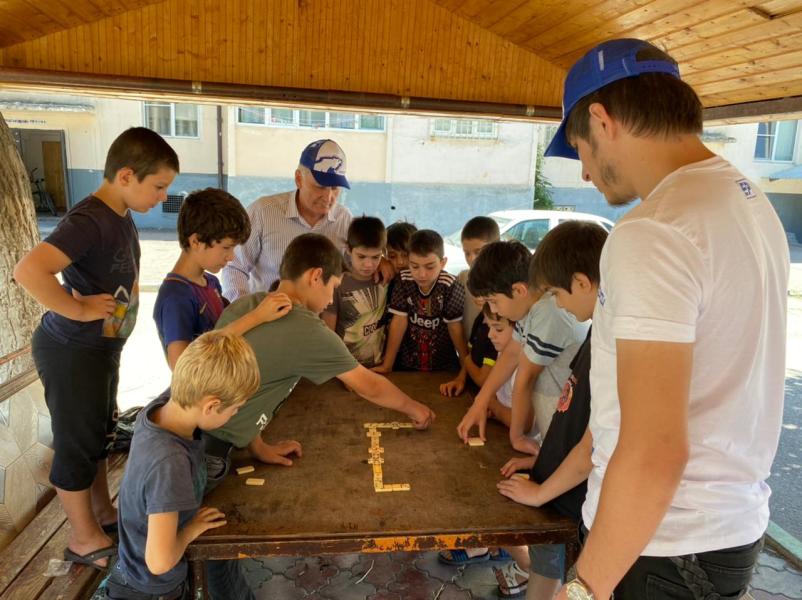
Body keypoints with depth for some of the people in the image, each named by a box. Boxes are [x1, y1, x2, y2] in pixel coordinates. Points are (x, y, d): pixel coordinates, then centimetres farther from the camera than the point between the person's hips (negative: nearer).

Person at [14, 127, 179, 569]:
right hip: (70, 352, -9)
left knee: (99, 435, 22)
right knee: (77, 444, 8)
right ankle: (84, 539, 27)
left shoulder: (121, 217, 4)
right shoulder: (89, 221, -25)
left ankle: (103, 514, 42)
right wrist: (79, 310, -27)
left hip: (101, 348, 9)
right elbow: (27, 271, -38)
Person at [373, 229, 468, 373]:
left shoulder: (450, 285, -20)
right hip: (408, 363, 2)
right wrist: (387, 365, -12)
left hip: (444, 365, -1)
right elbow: (399, 321, -11)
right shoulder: (404, 280, -13)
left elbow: (455, 328, -13)